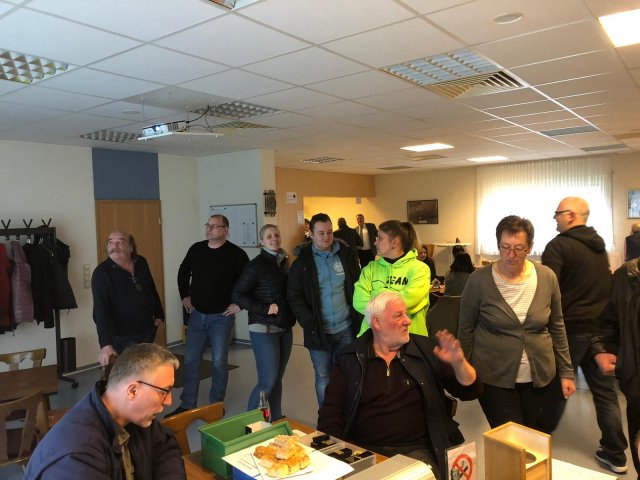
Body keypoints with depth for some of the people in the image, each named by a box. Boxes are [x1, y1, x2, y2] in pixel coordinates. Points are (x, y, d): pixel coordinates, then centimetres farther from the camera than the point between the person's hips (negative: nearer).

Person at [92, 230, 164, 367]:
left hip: (148, 331, 5)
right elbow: (100, 310, -27)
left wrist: (159, 314, 16)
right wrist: (106, 344, -36)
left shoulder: (141, 263, -2)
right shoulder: (101, 272, -19)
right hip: (123, 338, -5)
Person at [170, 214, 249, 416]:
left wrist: (239, 303, -10)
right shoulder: (196, 249, 3)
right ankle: (187, 405, 22)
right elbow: (183, 272, 20)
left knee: (219, 362, 3)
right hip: (197, 314, 4)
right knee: (190, 360, 8)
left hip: (221, 316, -4)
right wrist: (184, 296, 13)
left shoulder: (236, 254, -12)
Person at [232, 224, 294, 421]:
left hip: (285, 328, 6)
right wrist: (265, 309, -18)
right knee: (267, 381, -7)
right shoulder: (256, 264, -11)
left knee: (277, 378, 14)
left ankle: (276, 419, 28)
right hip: (264, 329, -6)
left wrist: (290, 316, 4)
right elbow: (237, 295, -12)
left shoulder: (284, 262, 9)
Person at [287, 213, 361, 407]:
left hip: (346, 328, 1)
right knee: (323, 377, 9)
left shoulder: (346, 255, 2)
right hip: (319, 331, -1)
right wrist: (310, 325, -12)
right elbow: (294, 297, -4)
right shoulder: (302, 261, -3)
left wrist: (357, 319, 0)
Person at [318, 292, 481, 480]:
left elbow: (470, 391, 3)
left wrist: (458, 362, -16)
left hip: (417, 450, 1)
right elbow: (330, 414, 1)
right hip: (365, 451, -1)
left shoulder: (427, 350, 3)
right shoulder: (349, 359, 1)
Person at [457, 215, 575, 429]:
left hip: (539, 377, 3)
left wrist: (566, 371, 8)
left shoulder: (547, 277, -3)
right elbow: (466, 329, -3)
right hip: (495, 378, -3)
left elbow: (557, 327, 8)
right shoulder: (479, 280, -11)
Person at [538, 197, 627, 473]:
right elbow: (606, 286, 19)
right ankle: (615, 454, 19)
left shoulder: (559, 245, -14)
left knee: (556, 387, 7)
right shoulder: (599, 246, 11)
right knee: (605, 391, 11)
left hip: (569, 328, -6)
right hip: (601, 327, 6)